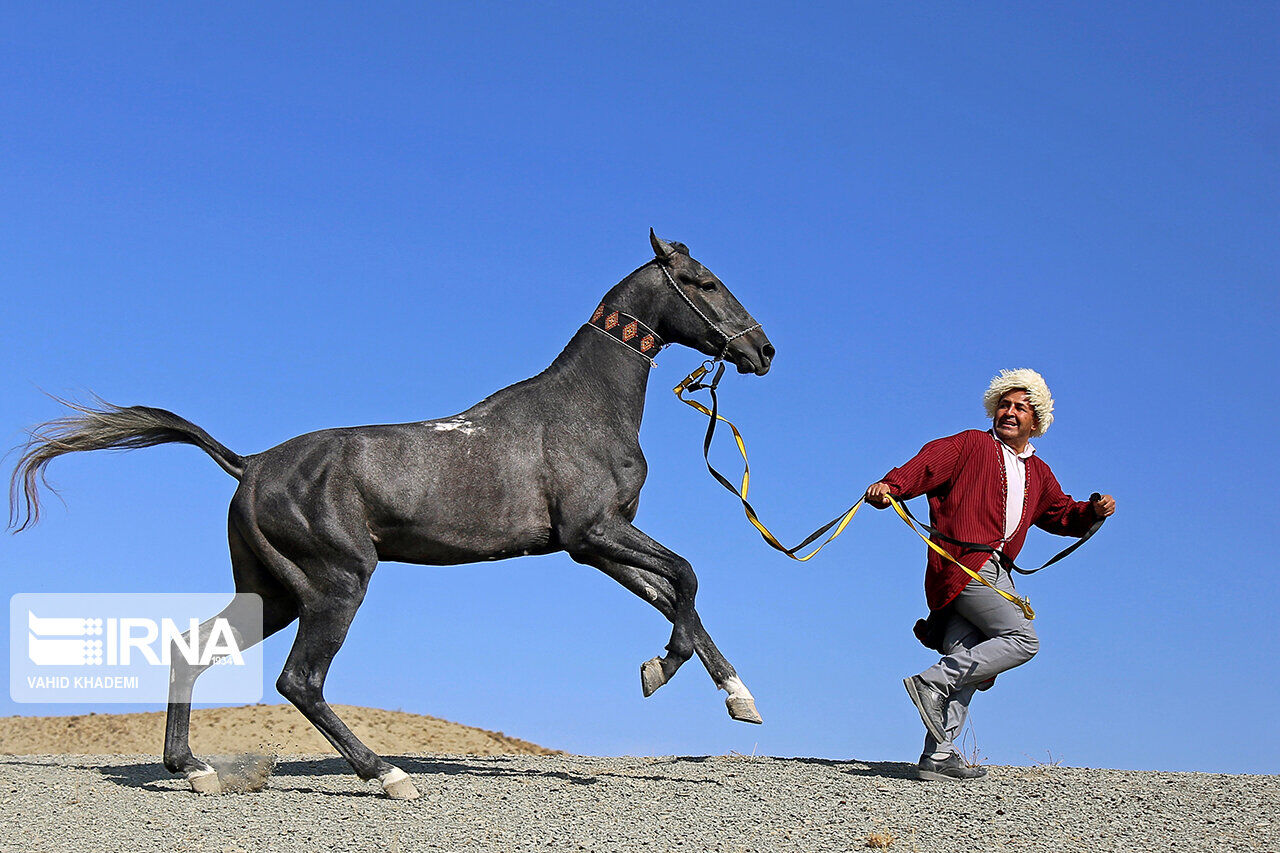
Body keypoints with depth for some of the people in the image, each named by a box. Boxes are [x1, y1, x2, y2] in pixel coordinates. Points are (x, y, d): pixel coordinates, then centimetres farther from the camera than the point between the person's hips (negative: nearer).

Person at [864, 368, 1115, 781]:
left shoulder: (1038, 474, 28)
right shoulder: (972, 445, 8)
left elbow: (1063, 515, 37)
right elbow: (927, 464, -8)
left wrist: (1093, 511, 14)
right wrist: (891, 485, -28)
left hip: (995, 572, 7)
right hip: (964, 562, -7)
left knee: (966, 659, -3)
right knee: (1022, 640, -18)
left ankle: (939, 754, -7)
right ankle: (932, 683, -18)